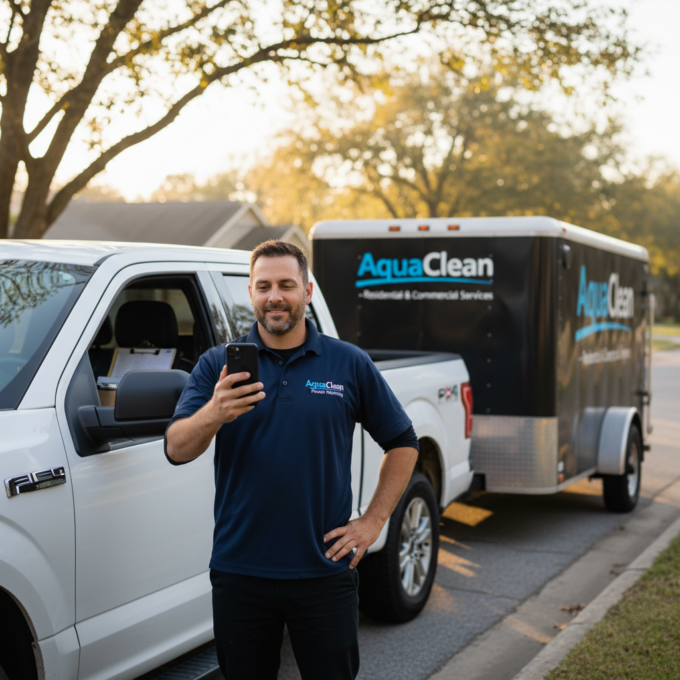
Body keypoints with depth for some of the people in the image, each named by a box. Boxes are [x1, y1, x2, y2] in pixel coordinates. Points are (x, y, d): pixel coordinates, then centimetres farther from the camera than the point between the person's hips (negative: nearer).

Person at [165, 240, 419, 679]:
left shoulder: (350, 363, 3)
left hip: (325, 573, 0)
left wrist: (373, 521, 1)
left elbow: (403, 443, 9)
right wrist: (214, 414, -30)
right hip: (240, 573, 1)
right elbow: (176, 449, -9)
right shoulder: (218, 365, 2)